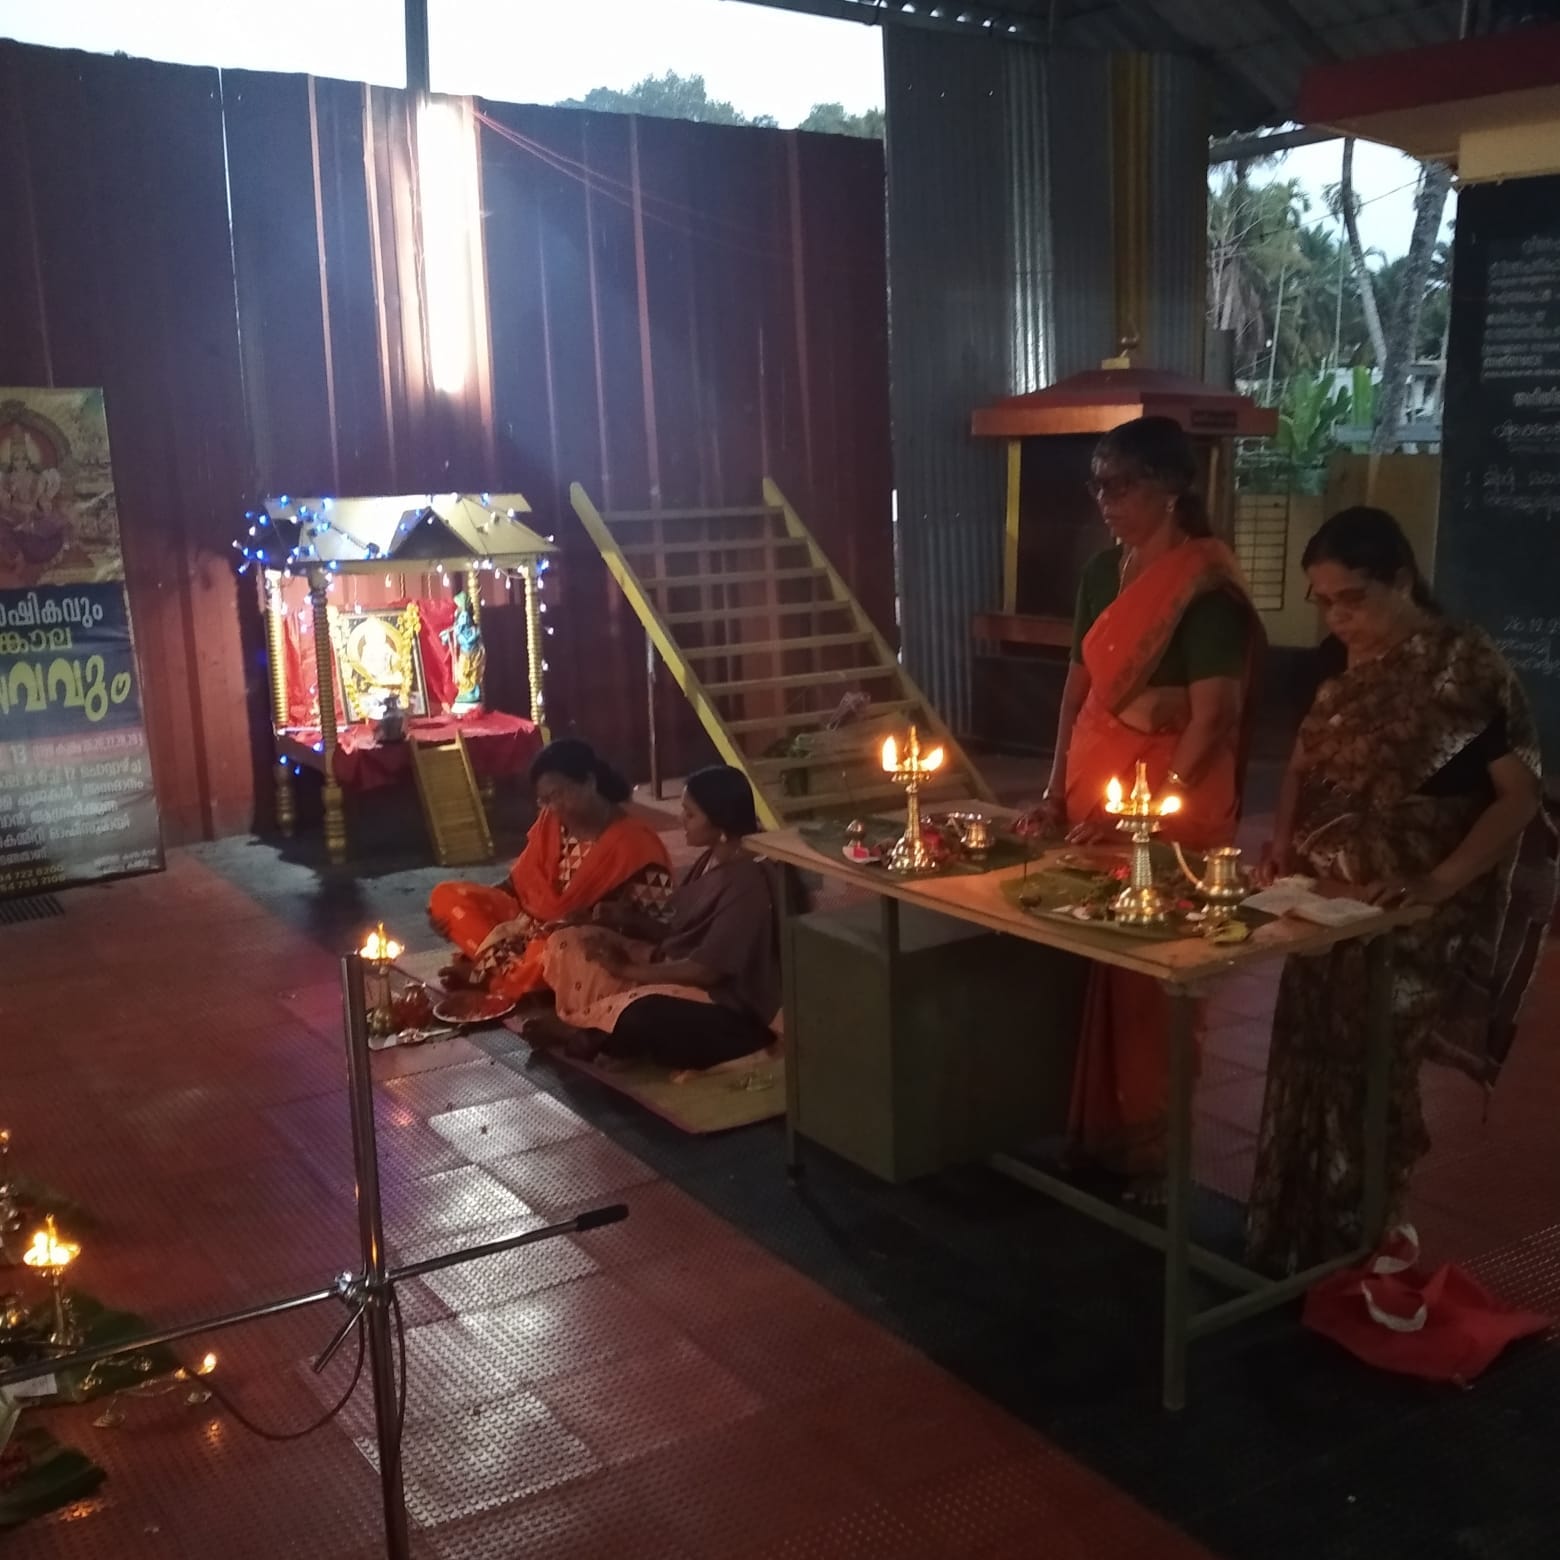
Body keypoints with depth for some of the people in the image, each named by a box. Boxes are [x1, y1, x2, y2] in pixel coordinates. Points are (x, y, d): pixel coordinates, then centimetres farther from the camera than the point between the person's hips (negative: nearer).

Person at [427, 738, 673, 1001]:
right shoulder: (551, 823, 5)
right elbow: (520, 882, 12)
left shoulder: (633, 842, -14)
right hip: (532, 924, 7)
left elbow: (646, 911, -16)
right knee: (447, 897, -6)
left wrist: (591, 919, -30)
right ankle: (514, 963, -21)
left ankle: (489, 975, -13)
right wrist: (469, 909, -2)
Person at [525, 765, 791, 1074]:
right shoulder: (709, 861, 6)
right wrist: (633, 925, -3)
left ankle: (585, 1032, -9)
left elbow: (707, 969, -24)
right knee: (569, 944, 3)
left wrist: (629, 970, -14)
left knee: (641, 1014, -39)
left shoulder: (746, 883, -22)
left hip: (728, 1009, -9)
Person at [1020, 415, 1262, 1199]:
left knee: (1151, 975, 2)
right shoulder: (1102, 572, 10)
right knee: (1093, 966, 11)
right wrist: (1056, 793, 8)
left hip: (1169, 811, -7)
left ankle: (1155, 1148, 17)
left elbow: (1212, 718, -16)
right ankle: (1098, 1133, 26)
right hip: (1095, 800, 7)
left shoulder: (1205, 586, -13)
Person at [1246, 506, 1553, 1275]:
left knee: (1369, 1080, -1)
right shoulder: (1339, 662, 7)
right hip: (1327, 907, 6)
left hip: (1411, 921, -6)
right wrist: (1282, 845, 0)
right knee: (1309, 1073, 12)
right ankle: (1293, 1243, 28)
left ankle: (1354, 1252, 17)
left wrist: (1438, 883, -25)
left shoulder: (1463, 666, -13)